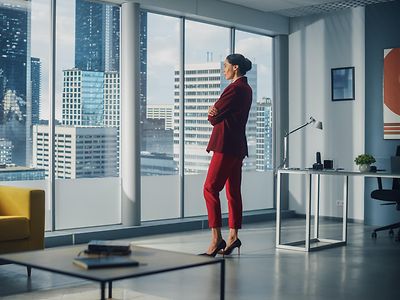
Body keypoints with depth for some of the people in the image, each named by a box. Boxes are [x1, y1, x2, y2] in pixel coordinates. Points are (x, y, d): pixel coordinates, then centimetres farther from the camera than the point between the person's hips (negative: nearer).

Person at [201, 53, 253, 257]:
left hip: (226, 145, -10)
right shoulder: (246, 89, 18)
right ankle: (233, 236, 12)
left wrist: (212, 113, 7)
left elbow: (214, 118, -13)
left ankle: (217, 238, -12)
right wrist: (214, 111, -5)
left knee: (210, 188, -10)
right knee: (233, 191, 10)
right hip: (238, 146, 10)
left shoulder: (235, 88, -14)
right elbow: (219, 112, 14)